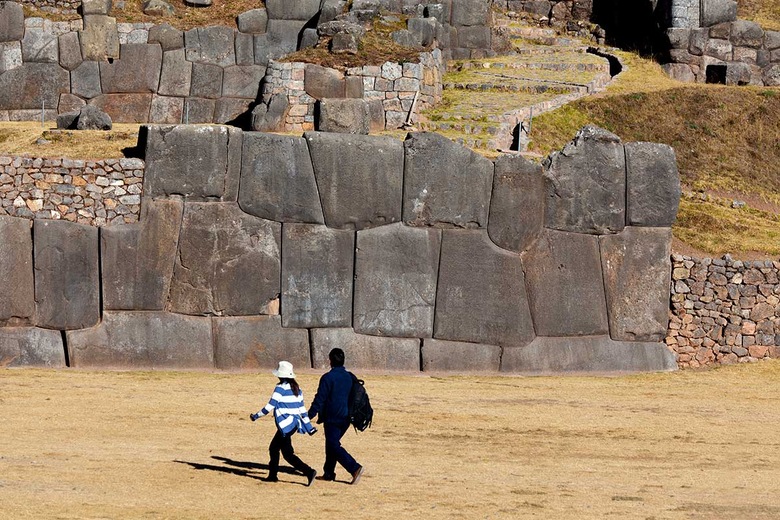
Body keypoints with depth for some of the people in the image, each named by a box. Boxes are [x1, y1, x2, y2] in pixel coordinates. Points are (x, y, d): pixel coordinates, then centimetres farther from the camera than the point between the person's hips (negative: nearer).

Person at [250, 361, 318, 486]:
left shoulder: (280, 388, -12)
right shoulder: (297, 389, 10)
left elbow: (270, 406, -12)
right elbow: (302, 409, 13)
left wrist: (256, 416, 0)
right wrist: (309, 426, 17)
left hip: (285, 426, -8)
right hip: (295, 423, 8)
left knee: (288, 454, -7)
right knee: (274, 448, 20)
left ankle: (309, 471, -20)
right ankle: (273, 475, 24)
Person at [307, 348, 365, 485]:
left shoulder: (328, 377, -13)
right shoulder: (349, 377, 9)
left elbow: (320, 399, -14)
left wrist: (310, 416, -10)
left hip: (332, 418, -7)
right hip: (346, 418, 7)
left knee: (334, 446, -7)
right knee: (332, 443, 19)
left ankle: (355, 468, -21)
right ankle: (329, 472, 21)